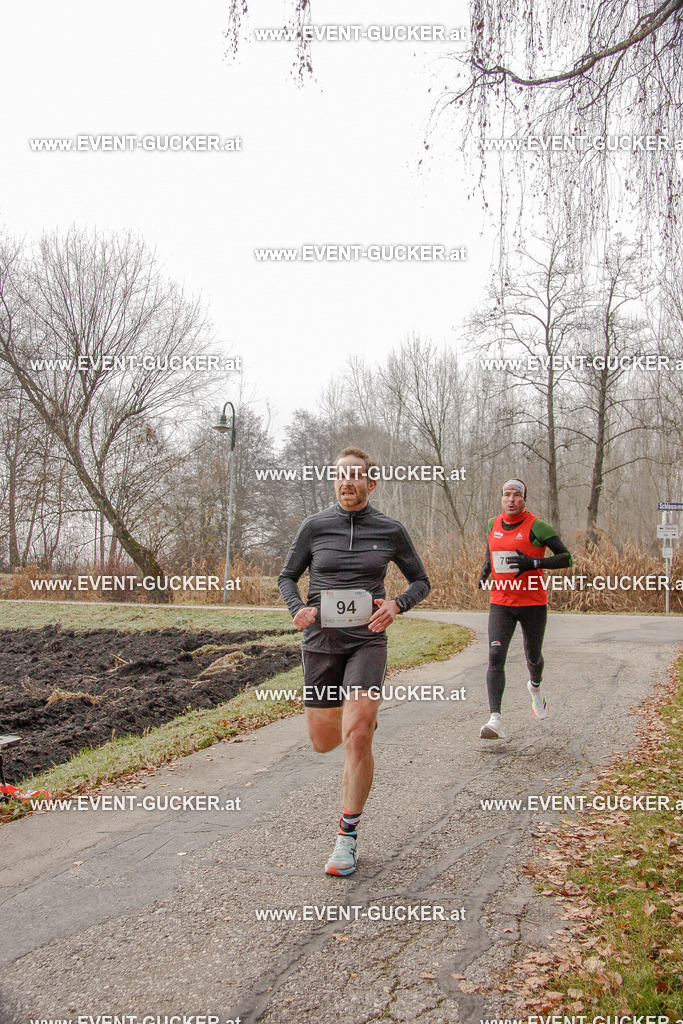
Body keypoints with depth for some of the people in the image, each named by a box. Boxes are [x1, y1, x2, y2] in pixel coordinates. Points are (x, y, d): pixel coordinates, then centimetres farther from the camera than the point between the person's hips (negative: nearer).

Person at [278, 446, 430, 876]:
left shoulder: (391, 530, -1)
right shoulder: (315, 526, 0)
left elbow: (421, 581, 9)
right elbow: (287, 577, 10)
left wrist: (396, 604, -11)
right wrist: (297, 608, -11)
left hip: (368, 642, -2)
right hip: (321, 641, 2)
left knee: (357, 737, -17)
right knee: (323, 742, 11)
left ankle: (349, 836, 0)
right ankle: (362, 713, 48)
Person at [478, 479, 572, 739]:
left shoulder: (536, 526, -10)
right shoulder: (493, 524, 5)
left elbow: (566, 558, -12)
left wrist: (533, 562, -24)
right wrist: (485, 570, 4)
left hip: (533, 603, -2)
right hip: (500, 603, 3)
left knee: (533, 657, 16)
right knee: (495, 656, -15)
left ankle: (535, 687, 53)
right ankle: (495, 720, -20)